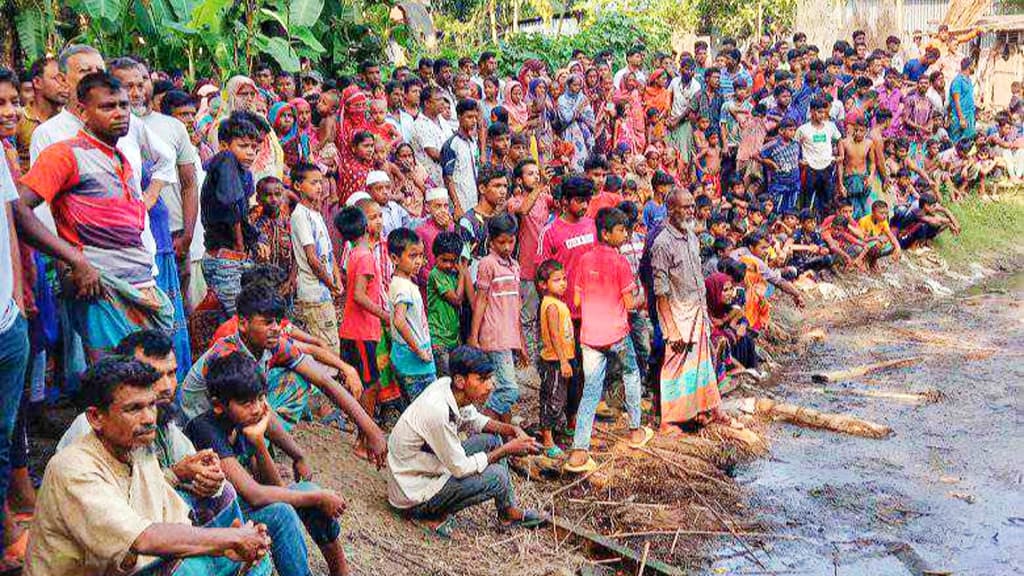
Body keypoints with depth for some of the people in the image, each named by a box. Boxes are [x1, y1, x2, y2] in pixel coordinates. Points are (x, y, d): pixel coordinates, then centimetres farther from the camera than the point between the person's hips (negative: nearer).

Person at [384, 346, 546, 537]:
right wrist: (507, 450, -16)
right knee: (495, 476, -20)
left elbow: (474, 421, 13)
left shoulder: (447, 386, -7)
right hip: (412, 493, -9)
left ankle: (509, 510, 15)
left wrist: (512, 430, -3)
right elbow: (461, 468, -25)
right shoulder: (437, 411, -34)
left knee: (493, 439, 7)